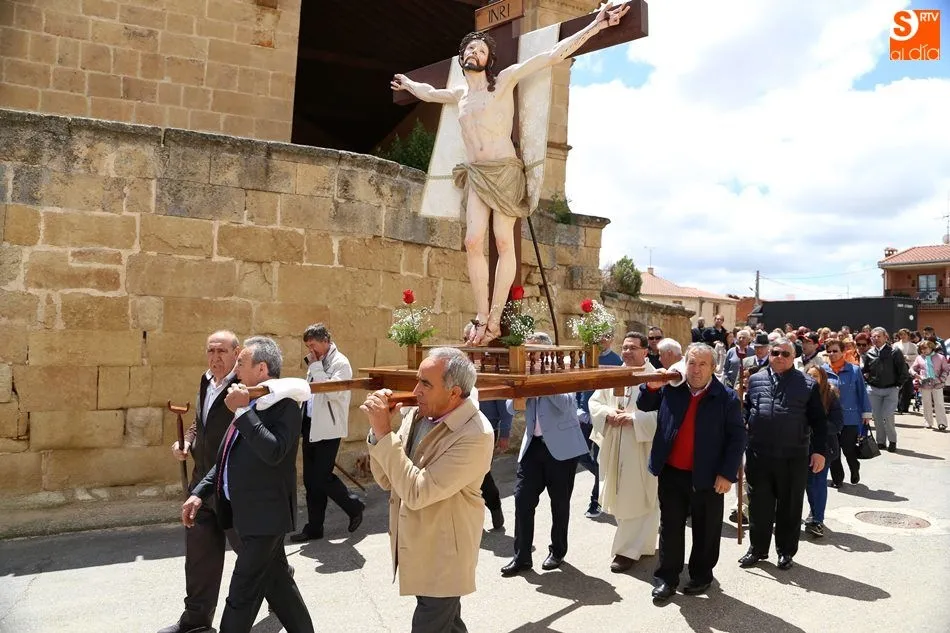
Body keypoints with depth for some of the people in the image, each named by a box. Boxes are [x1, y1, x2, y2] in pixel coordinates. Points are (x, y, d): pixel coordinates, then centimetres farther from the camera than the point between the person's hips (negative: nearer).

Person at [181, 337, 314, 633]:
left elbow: (274, 452, -32)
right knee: (276, 582, 20)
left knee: (242, 594, 1)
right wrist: (199, 493, 11)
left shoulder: (284, 406, -17)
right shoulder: (250, 403, 9)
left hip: (265, 514, -9)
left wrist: (242, 411, -27)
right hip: (245, 512, 9)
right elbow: (228, 457, 17)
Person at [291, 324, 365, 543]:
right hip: (311, 426, 8)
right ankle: (314, 527, 22)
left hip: (328, 429, -8)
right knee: (311, 480, 11)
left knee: (322, 478, -6)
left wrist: (315, 367, -18)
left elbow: (333, 392, -24)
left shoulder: (340, 363, -11)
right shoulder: (316, 364, 12)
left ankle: (354, 506, 17)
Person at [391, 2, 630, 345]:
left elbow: (553, 55, -2)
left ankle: (494, 320, -9)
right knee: (473, 242, -10)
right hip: (475, 175, 5)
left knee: (504, 243, -11)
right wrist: (408, 83, 56)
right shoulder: (460, 93, 19)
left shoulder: (504, 79, 3)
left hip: (504, 172, -5)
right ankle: (482, 319, -8)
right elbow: (430, 93, 42)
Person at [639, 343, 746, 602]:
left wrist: (728, 473, -12)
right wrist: (652, 387, -10)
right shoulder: (671, 388, 1)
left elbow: (738, 437, -6)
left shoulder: (726, 398, -6)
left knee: (705, 531, 13)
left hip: (707, 477, -2)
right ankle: (666, 576, 24)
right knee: (670, 528, 12)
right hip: (671, 474, 2)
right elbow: (644, 406, 11)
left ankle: (701, 575, 32)